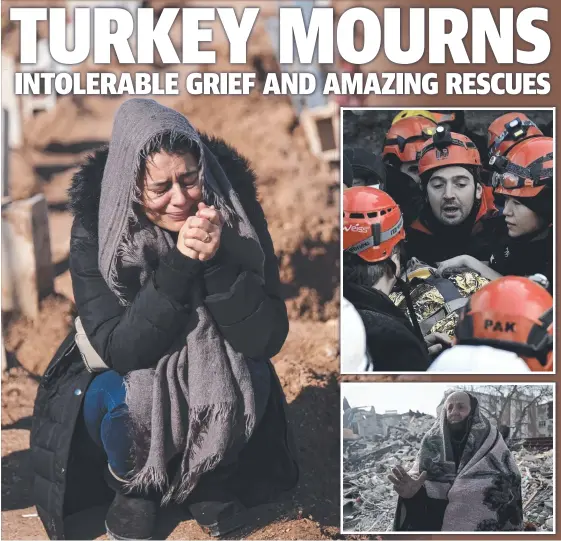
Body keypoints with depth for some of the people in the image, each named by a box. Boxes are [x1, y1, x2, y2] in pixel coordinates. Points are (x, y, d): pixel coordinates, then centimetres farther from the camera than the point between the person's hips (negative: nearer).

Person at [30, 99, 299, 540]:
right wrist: (176, 268, -37)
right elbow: (118, 350, -26)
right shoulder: (95, 230, -21)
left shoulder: (235, 213, -19)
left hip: (217, 376, 1)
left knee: (249, 380, -30)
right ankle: (134, 484, 2)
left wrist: (218, 263, -37)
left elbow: (268, 338, -21)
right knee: (112, 399, -32)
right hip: (131, 377, -1)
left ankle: (212, 476, 2)